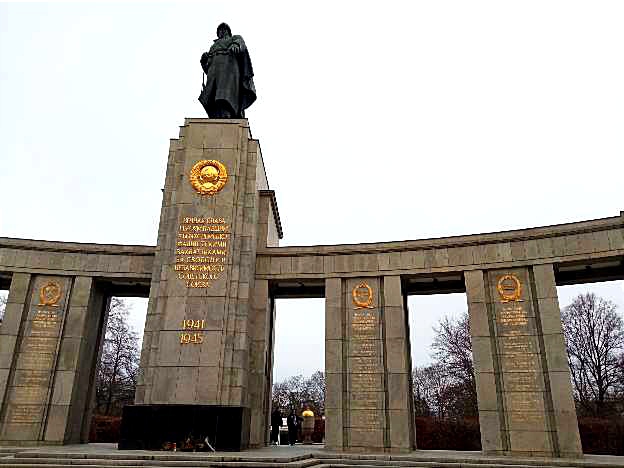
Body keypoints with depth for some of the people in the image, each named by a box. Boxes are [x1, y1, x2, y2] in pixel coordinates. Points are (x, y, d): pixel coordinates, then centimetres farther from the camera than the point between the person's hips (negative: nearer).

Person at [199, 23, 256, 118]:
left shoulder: (236, 39, 28)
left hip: (230, 68, -4)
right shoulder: (213, 47, 39)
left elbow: (240, 43, 1)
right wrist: (204, 59, 5)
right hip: (215, 71, 4)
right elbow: (207, 67, 28)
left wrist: (235, 46, -23)